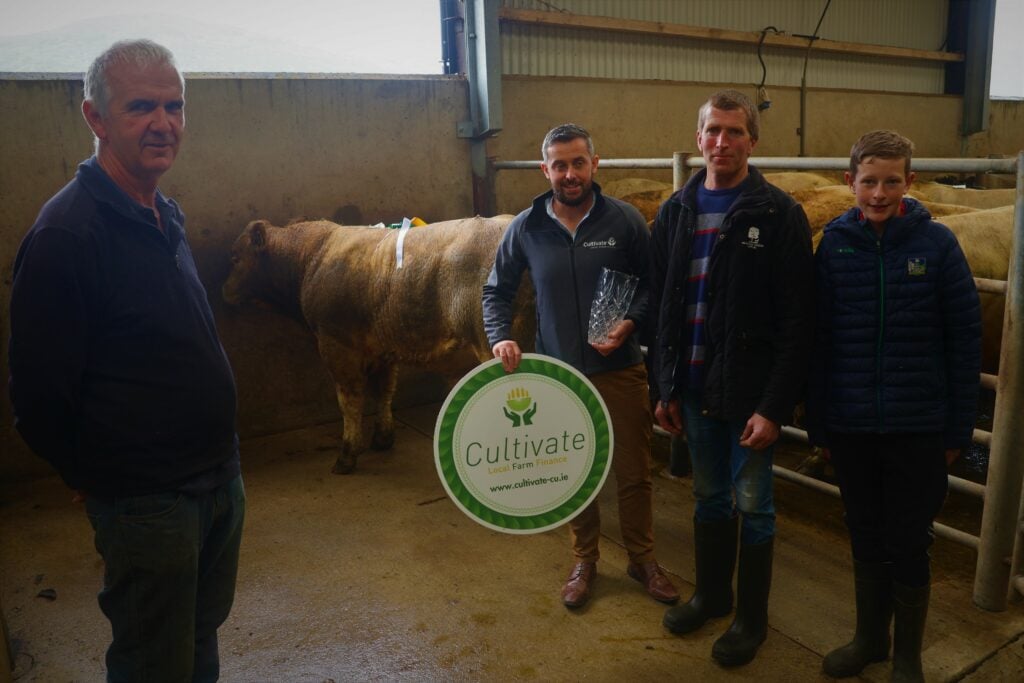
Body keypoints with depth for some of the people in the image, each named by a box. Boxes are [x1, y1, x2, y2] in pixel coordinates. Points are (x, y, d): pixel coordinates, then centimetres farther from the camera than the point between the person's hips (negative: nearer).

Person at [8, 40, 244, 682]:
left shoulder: (165, 215, 8)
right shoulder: (65, 233, -20)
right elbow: (39, 396, -17)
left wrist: (224, 465, 14)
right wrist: (97, 480, -3)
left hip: (219, 478, 8)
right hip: (147, 502, -7)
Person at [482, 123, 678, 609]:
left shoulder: (624, 219, -6)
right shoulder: (526, 228, -2)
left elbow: (652, 282, 0)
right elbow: (497, 290, 7)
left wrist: (631, 323, -16)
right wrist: (500, 337, -9)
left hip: (620, 370, -1)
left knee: (633, 472, 9)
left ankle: (642, 559, 31)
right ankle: (584, 562, 33)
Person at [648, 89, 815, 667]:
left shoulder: (779, 214, -9)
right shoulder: (676, 212, 5)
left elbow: (797, 322, -12)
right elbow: (662, 308, 7)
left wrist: (774, 406, -15)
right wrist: (665, 388, 6)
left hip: (751, 393, -4)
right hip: (695, 390, 4)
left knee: (752, 505, 9)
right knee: (710, 498, 19)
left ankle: (752, 617, 29)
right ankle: (712, 594, 39)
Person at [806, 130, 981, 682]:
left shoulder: (936, 244, -6)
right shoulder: (833, 244, -2)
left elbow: (965, 342, -2)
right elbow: (819, 340, 0)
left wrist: (958, 429, -3)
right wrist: (817, 423, 2)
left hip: (918, 429, -1)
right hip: (850, 428, 2)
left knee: (908, 546, 10)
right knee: (865, 539, 17)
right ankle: (869, 637, 37)